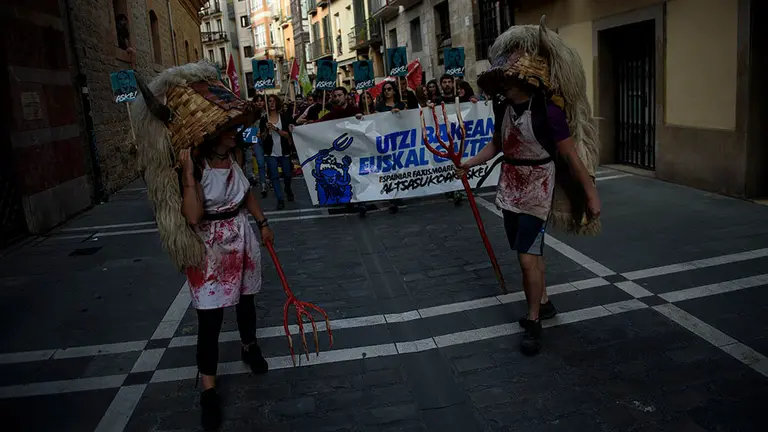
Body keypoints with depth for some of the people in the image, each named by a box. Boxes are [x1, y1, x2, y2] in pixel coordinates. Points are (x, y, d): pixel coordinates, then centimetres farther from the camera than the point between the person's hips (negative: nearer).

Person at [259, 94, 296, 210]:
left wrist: (276, 129, -21)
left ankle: (288, 189, 43)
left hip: (284, 151, 0)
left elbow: (288, 134, -9)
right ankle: (280, 200, 1)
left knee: (287, 174, 12)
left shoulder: (284, 117, -2)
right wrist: (266, 130, -16)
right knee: (274, 176, -5)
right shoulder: (264, 119, 1)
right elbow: (262, 138, 2)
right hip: (270, 153, 0)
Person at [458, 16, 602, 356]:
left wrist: (591, 194, -13)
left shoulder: (546, 110, -22)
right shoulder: (503, 106, -3)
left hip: (538, 189, -6)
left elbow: (571, 156, -17)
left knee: (528, 256, -9)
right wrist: (471, 163, 4)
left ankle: (533, 322, 10)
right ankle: (543, 303, 39)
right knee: (529, 251, 18)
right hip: (511, 186, 7)